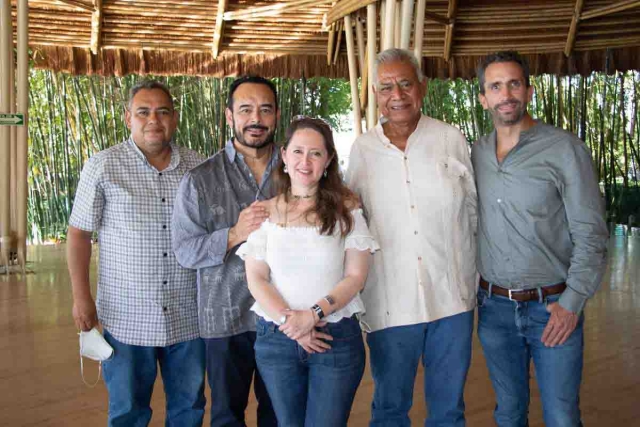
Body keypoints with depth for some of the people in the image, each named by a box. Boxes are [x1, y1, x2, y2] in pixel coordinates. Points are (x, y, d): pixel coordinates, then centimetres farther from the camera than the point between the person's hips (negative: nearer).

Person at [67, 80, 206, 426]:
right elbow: (79, 233, -1)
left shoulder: (197, 166, 3)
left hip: (187, 317, 3)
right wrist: (81, 297, -6)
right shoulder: (102, 167, -5)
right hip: (127, 319, -2)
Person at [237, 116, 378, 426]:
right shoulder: (265, 212, 2)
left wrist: (315, 314, -17)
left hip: (336, 337, -1)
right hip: (276, 339, 2)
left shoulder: (345, 209, -1)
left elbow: (356, 276, -5)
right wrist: (288, 320, -15)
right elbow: (256, 279, -1)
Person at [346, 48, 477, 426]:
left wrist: (480, 282, 8)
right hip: (389, 303, 0)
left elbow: (474, 214, 7)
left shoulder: (452, 140, 0)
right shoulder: (362, 150, 1)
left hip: (452, 298, 0)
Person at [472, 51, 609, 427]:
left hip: (552, 307, -3)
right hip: (494, 307, 4)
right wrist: (478, 292, 5)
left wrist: (572, 303, -15)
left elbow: (591, 234, -9)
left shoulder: (564, 149, -9)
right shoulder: (476, 153, 4)